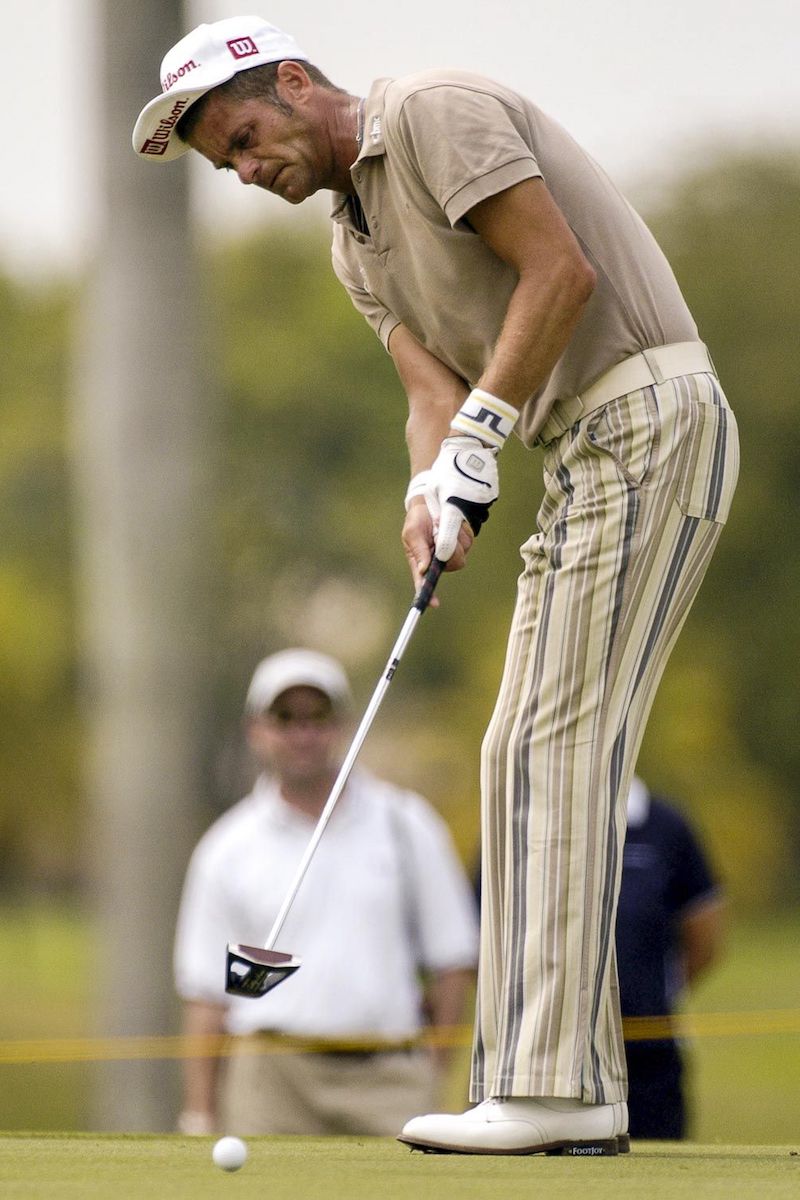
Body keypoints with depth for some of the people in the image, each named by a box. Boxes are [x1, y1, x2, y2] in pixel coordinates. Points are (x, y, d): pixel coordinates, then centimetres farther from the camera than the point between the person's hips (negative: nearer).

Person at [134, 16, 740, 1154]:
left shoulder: (434, 111, -8)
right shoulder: (357, 245, 20)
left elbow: (561, 268, -16)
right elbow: (433, 390, 8)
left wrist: (480, 429, -16)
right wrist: (432, 494, -13)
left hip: (648, 415, -10)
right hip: (583, 456, 10)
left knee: (562, 742, -14)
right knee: (525, 755, 7)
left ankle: (551, 1088, -18)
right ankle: (570, 1090, 5)